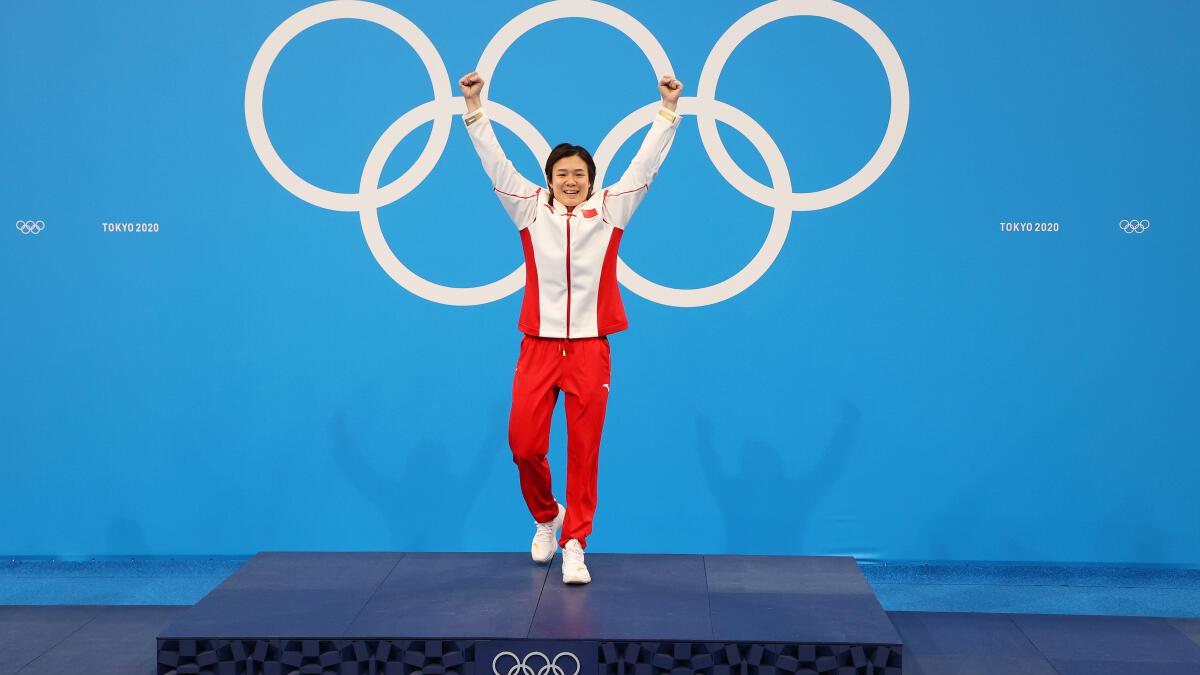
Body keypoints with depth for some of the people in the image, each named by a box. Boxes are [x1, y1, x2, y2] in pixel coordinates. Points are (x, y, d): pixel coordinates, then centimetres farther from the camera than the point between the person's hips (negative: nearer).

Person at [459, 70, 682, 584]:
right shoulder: (530, 209, 5)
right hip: (538, 346, 0)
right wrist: (474, 108, -1)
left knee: (584, 449, 2)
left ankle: (574, 543, 13)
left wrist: (668, 109, -1)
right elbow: (495, 163, 4)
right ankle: (545, 516, 28)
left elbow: (645, 163, 4)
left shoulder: (610, 209, 5)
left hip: (590, 348, 0)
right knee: (524, 443, -1)